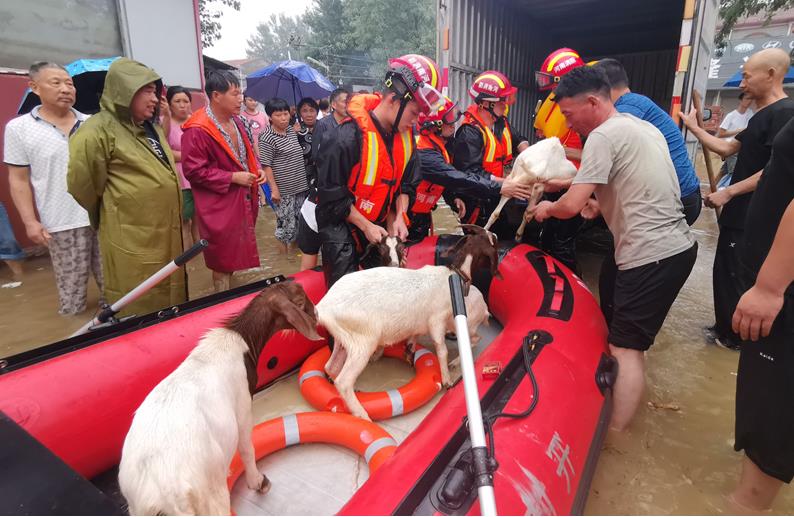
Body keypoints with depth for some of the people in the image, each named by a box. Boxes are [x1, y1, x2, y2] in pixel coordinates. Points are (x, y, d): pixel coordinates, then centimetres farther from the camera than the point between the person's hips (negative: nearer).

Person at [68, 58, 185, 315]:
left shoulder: (151, 127, 13)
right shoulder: (98, 131, -14)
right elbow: (80, 184, -12)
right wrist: (107, 218, 3)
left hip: (166, 233, 8)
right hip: (132, 240, -8)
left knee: (170, 301, 18)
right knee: (140, 311, 4)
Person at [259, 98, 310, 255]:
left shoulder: (292, 130, 6)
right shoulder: (267, 138, -15)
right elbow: (266, 166, -16)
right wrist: (274, 188, -19)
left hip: (300, 184, 7)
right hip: (284, 188, -7)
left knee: (300, 217, 17)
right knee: (286, 219, 4)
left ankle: (296, 240, 36)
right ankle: (285, 250, 21)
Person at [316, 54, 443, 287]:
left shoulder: (406, 134, -2)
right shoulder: (346, 138, -24)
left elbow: (404, 182, 7)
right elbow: (332, 197, -18)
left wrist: (399, 217, -5)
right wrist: (366, 226, -15)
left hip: (380, 224, 6)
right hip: (341, 224, -6)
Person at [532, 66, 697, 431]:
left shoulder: (604, 136, -13)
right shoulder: (644, 127, 16)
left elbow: (571, 205, -19)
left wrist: (547, 208, 2)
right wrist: (601, 203, 15)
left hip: (651, 256, -10)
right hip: (677, 245, 10)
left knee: (625, 349, -6)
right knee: (630, 342, 19)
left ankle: (614, 436, 1)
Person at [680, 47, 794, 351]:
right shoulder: (762, 116, 14)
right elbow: (727, 148, 17)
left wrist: (728, 192, -21)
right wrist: (694, 129, 15)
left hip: (751, 217, -10)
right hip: (741, 213, 10)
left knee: (736, 277, 1)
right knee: (726, 273, 17)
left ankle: (736, 336, 18)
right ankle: (726, 329, 31)